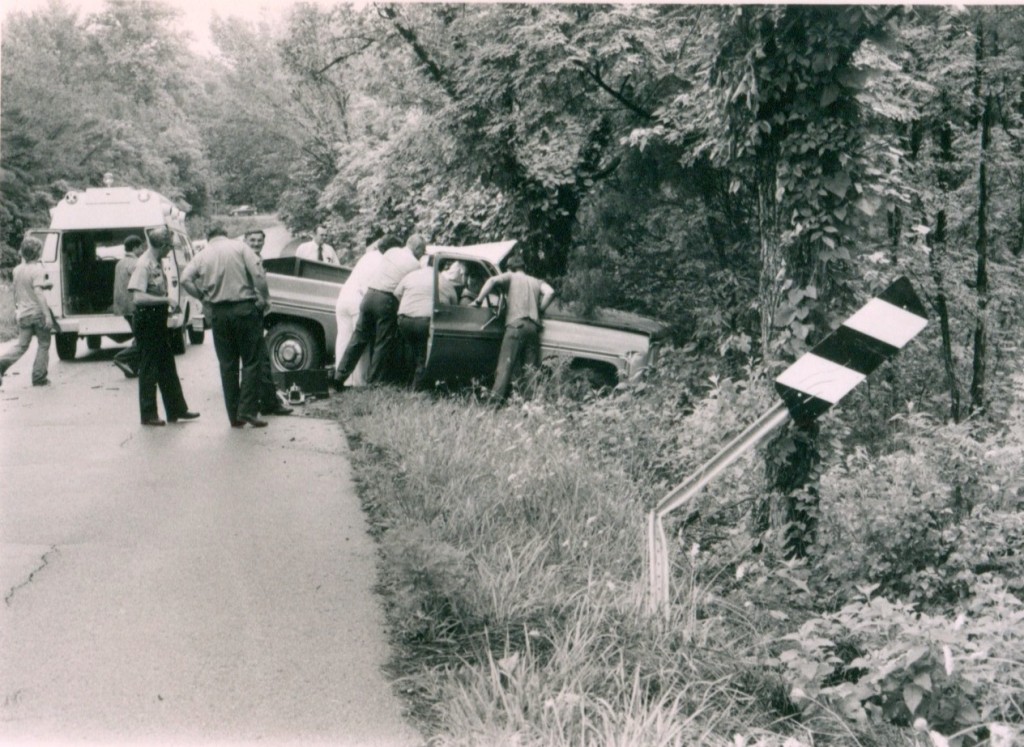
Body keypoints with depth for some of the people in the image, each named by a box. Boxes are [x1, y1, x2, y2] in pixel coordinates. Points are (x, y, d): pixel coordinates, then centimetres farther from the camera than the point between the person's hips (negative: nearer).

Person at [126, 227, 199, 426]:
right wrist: (165, 300, -24)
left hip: (158, 318, 9)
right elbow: (138, 297, -26)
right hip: (146, 318, -9)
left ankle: (176, 409, 23)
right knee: (149, 369, 0)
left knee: (167, 366, 15)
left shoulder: (158, 262, 8)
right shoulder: (143, 265, -19)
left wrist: (167, 304, 7)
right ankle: (149, 415, 9)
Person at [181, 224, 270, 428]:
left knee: (227, 365, 9)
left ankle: (234, 415, 11)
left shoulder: (202, 256, 8)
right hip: (244, 308, -2)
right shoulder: (239, 247, 1)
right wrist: (264, 298, 1)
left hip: (219, 312, 3)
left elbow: (185, 279, -6)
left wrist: (203, 297, 5)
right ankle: (248, 410, -7)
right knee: (250, 361, 2)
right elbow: (258, 274, -10)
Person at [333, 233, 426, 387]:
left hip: (369, 295, 6)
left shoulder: (391, 252, 15)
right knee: (383, 344, 4)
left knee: (358, 338, 11)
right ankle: (373, 382, 5)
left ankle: (339, 377, 10)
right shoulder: (415, 265, -1)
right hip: (387, 301, -6)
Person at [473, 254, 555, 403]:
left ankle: (496, 398, -18)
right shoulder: (536, 281, 24)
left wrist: (478, 300, 1)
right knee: (531, 367, 5)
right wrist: (539, 310, 15)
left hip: (516, 324, -3)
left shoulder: (510, 277, 15)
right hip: (533, 326, 3)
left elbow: (492, 280, -5)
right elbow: (550, 292, 5)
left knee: (506, 363, -8)